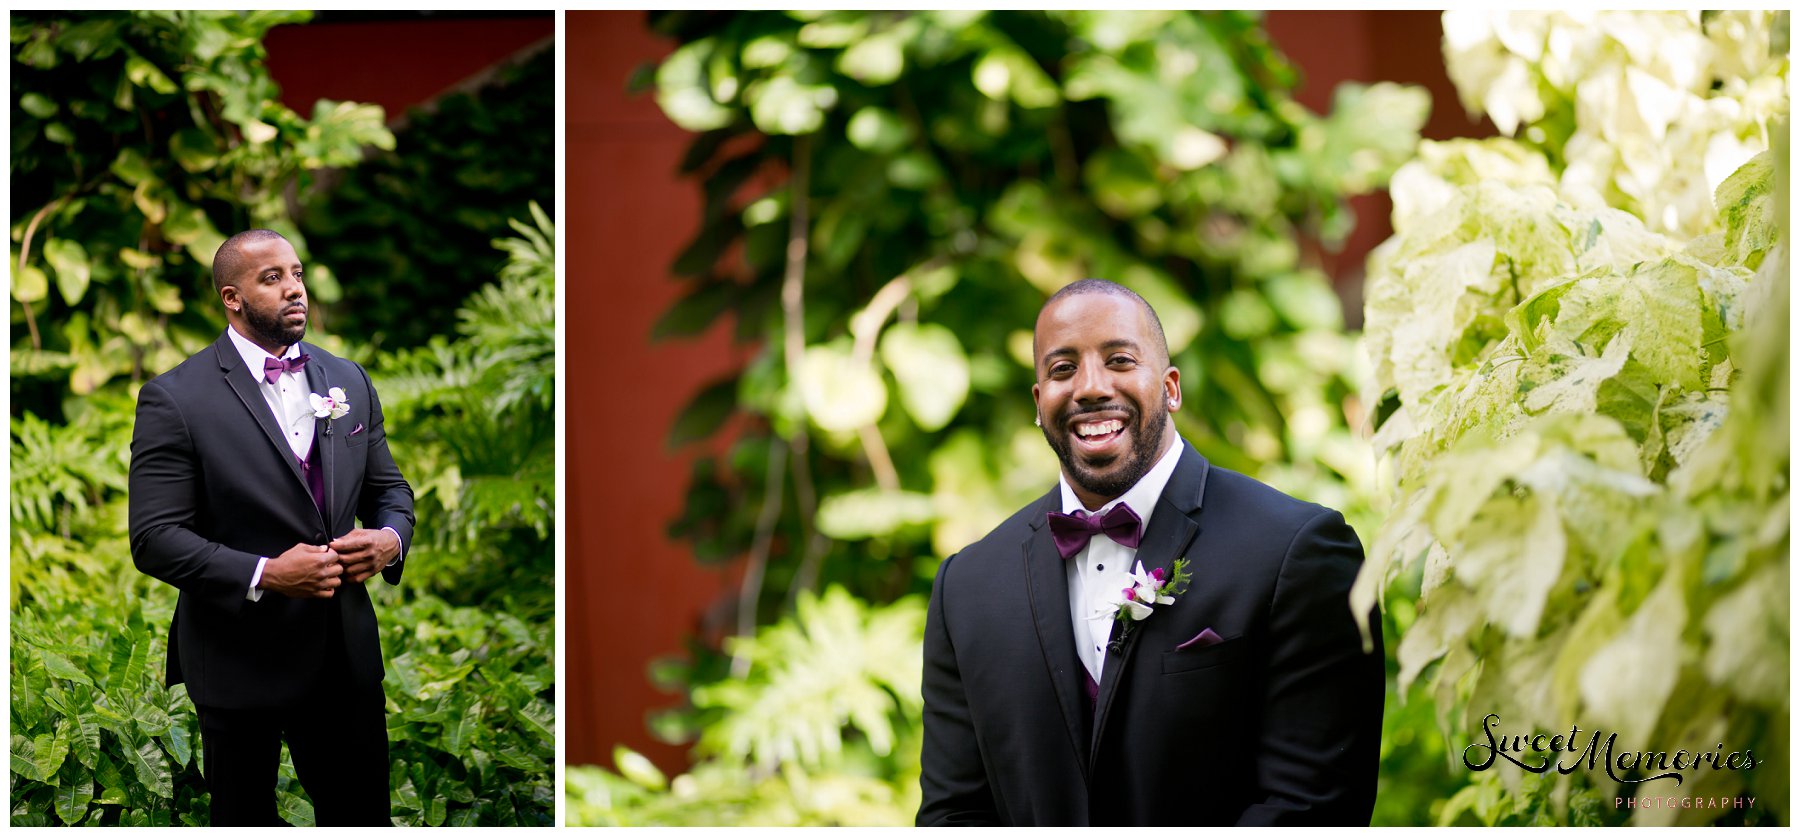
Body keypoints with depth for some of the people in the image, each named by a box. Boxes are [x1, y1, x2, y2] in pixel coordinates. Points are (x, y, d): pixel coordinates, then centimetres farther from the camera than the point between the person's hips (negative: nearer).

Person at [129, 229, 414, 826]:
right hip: (240, 660, -4)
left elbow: (388, 487, 15)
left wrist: (389, 539, -9)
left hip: (345, 655, 4)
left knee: (362, 816, 12)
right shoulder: (175, 400, -12)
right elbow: (155, 538, -16)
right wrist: (264, 575, -26)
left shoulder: (348, 380, 7)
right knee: (245, 819, 15)